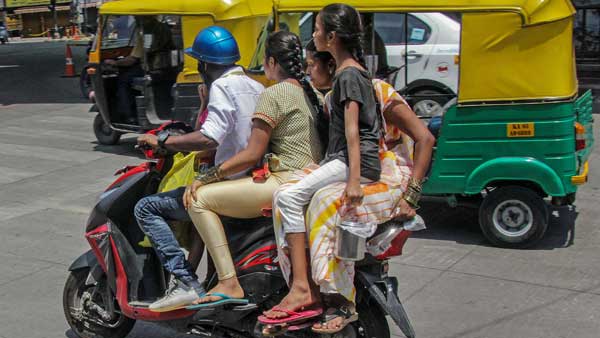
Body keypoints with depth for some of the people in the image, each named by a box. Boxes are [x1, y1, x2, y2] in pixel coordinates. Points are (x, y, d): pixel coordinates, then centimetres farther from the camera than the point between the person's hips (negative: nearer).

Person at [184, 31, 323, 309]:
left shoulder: (274, 95, -8)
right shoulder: (307, 91, 19)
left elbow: (253, 155, -12)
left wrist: (206, 178, -7)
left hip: (287, 181, -10)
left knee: (200, 198, -12)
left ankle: (229, 284, -18)